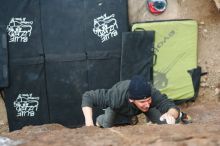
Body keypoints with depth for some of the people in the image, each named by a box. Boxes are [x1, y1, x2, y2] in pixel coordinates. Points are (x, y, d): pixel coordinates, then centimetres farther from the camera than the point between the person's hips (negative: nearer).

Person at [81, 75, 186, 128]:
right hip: (118, 107, 1)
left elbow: (173, 108, -47)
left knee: (162, 120, -16)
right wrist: (89, 122, -52)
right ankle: (100, 120, 22)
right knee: (107, 125, -15)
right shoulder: (116, 96, -49)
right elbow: (88, 97, -40)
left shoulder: (152, 93, -45)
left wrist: (170, 114, -72)